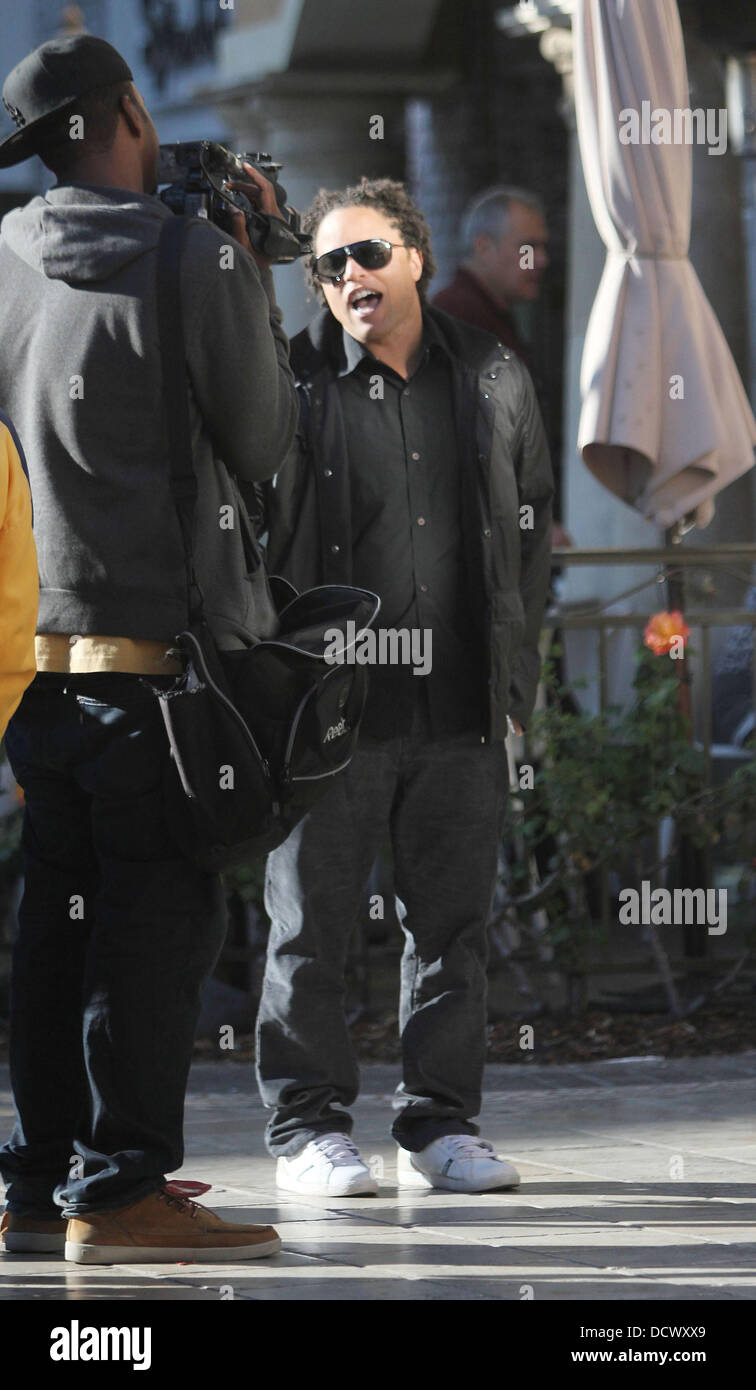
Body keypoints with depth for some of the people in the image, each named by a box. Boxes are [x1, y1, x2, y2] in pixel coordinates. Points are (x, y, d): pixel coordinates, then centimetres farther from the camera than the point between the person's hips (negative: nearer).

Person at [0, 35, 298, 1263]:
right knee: (162, 915, -3)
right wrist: (252, 279, 10)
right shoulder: (201, 264, -10)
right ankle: (119, 1189, -5)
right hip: (158, 642, -6)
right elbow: (261, 448, -3)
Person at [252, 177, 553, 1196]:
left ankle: (441, 1123, 16)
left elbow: (532, 527, 17)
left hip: (463, 707, 3)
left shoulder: (494, 380, 10)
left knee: (454, 925, 7)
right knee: (312, 925, 1)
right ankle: (309, 1127, 10)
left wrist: (515, 673, 11)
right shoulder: (289, 383, -1)